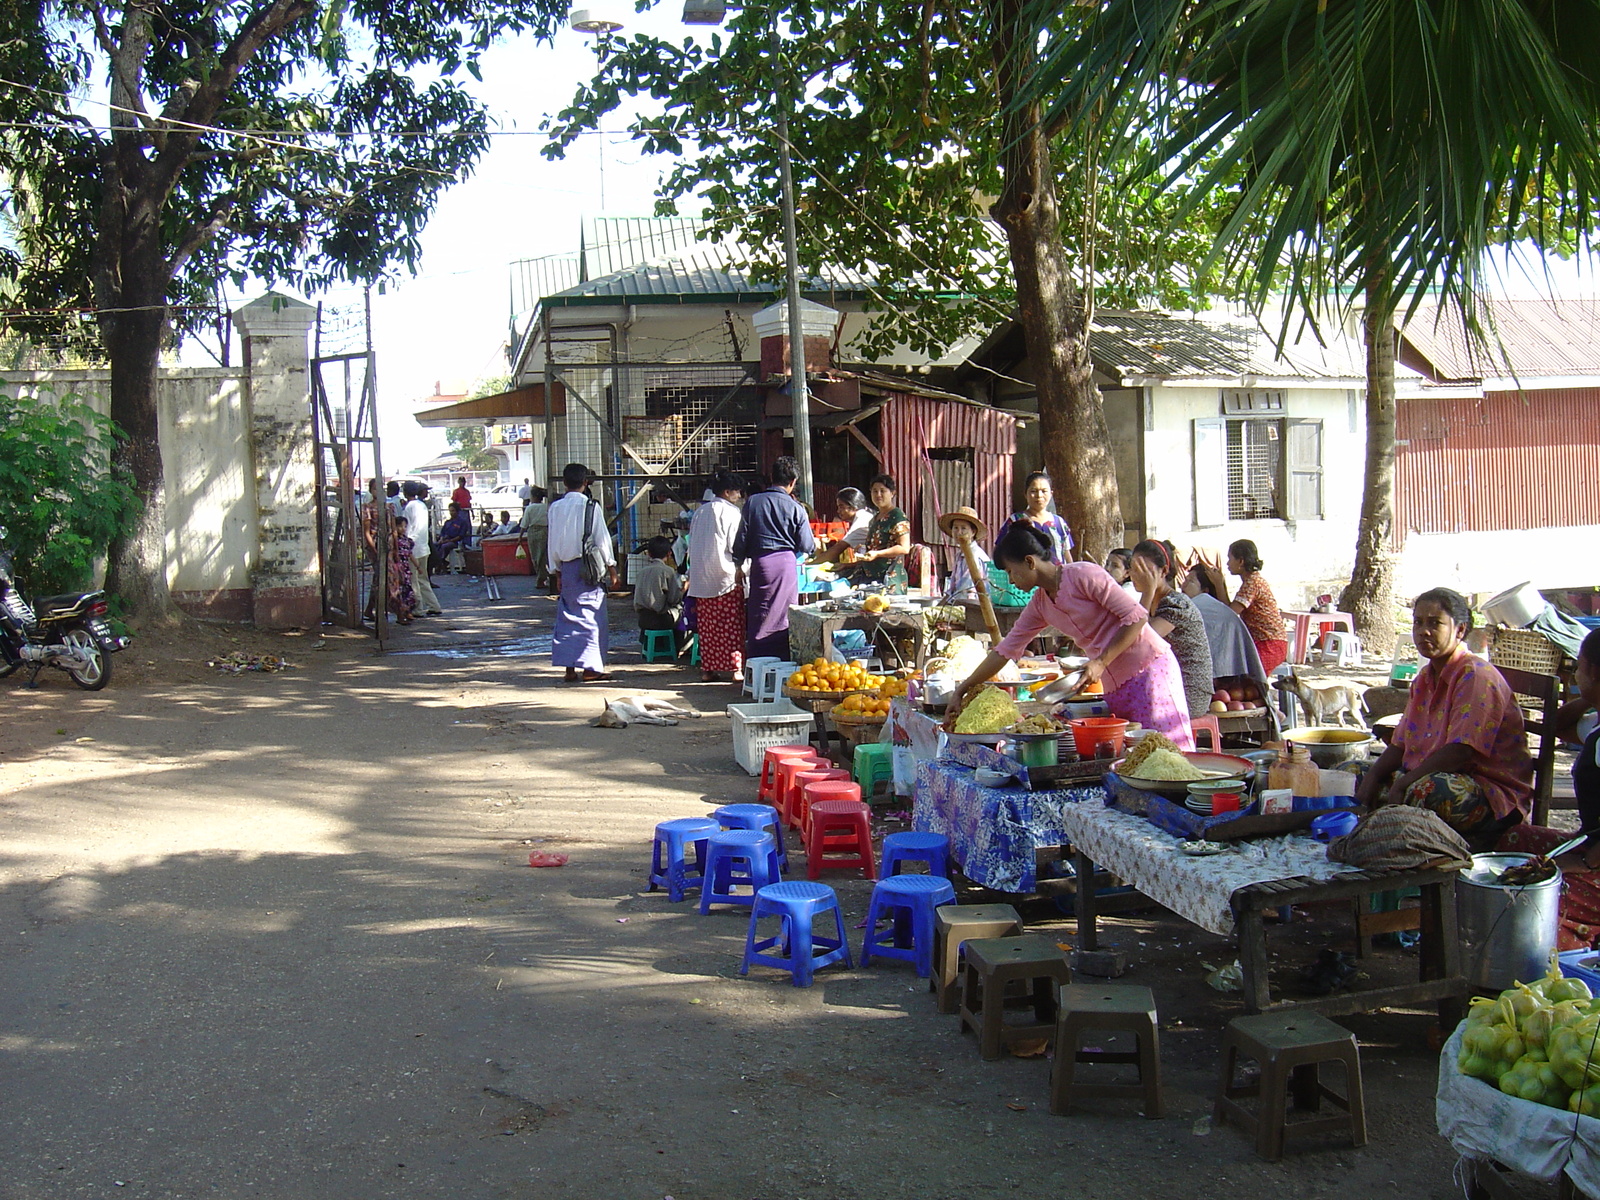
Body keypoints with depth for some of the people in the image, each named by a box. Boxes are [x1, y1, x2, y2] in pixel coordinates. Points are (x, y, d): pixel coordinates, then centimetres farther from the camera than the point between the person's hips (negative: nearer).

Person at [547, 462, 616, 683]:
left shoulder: (556, 507, 4)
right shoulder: (590, 506, -9)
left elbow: (553, 543, 9)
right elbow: (602, 539, -7)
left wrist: (557, 571, 18)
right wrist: (611, 568, 1)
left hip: (567, 566, 4)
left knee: (568, 616, 10)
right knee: (591, 615, 1)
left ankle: (569, 667, 9)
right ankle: (590, 668, 0)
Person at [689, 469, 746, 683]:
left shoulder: (699, 512, 12)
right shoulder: (731, 512, -6)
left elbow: (692, 545, 16)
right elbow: (735, 545, -11)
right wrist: (740, 569, 0)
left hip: (701, 579, 6)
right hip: (726, 576, -6)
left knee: (707, 626, 8)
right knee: (731, 625, -2)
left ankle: (707, 669, 8)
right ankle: (735, 668, -3)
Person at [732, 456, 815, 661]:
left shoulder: (752, 502, 2)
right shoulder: (795, 508, -2)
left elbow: (741, 539, 3)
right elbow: (806, 546, 2)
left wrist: (740, 565, 16)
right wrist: (815, 543, 23)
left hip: (760, 563, 1)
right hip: (786, 562, -1)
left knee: (759, 620, 5)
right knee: (784, 617, 7)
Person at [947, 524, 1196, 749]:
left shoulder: (1083, 575, -12)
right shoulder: (1039, 605, 11)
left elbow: (1136, 616, -14)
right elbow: (1004, 651, 14)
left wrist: (1101, 662, -19)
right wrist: (962, 693, 11)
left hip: (1148, 668, -8)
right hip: (1114, 685, 8)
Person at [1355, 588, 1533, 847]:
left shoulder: (1476, 677, -14)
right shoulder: (1425, 677, 14)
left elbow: (1460, 751, -24)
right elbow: (1401, 745, 14)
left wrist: (1403, 784, -23)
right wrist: (1372, 776, -6)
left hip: (1493, 795, -9)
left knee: (1427, 790, -40)